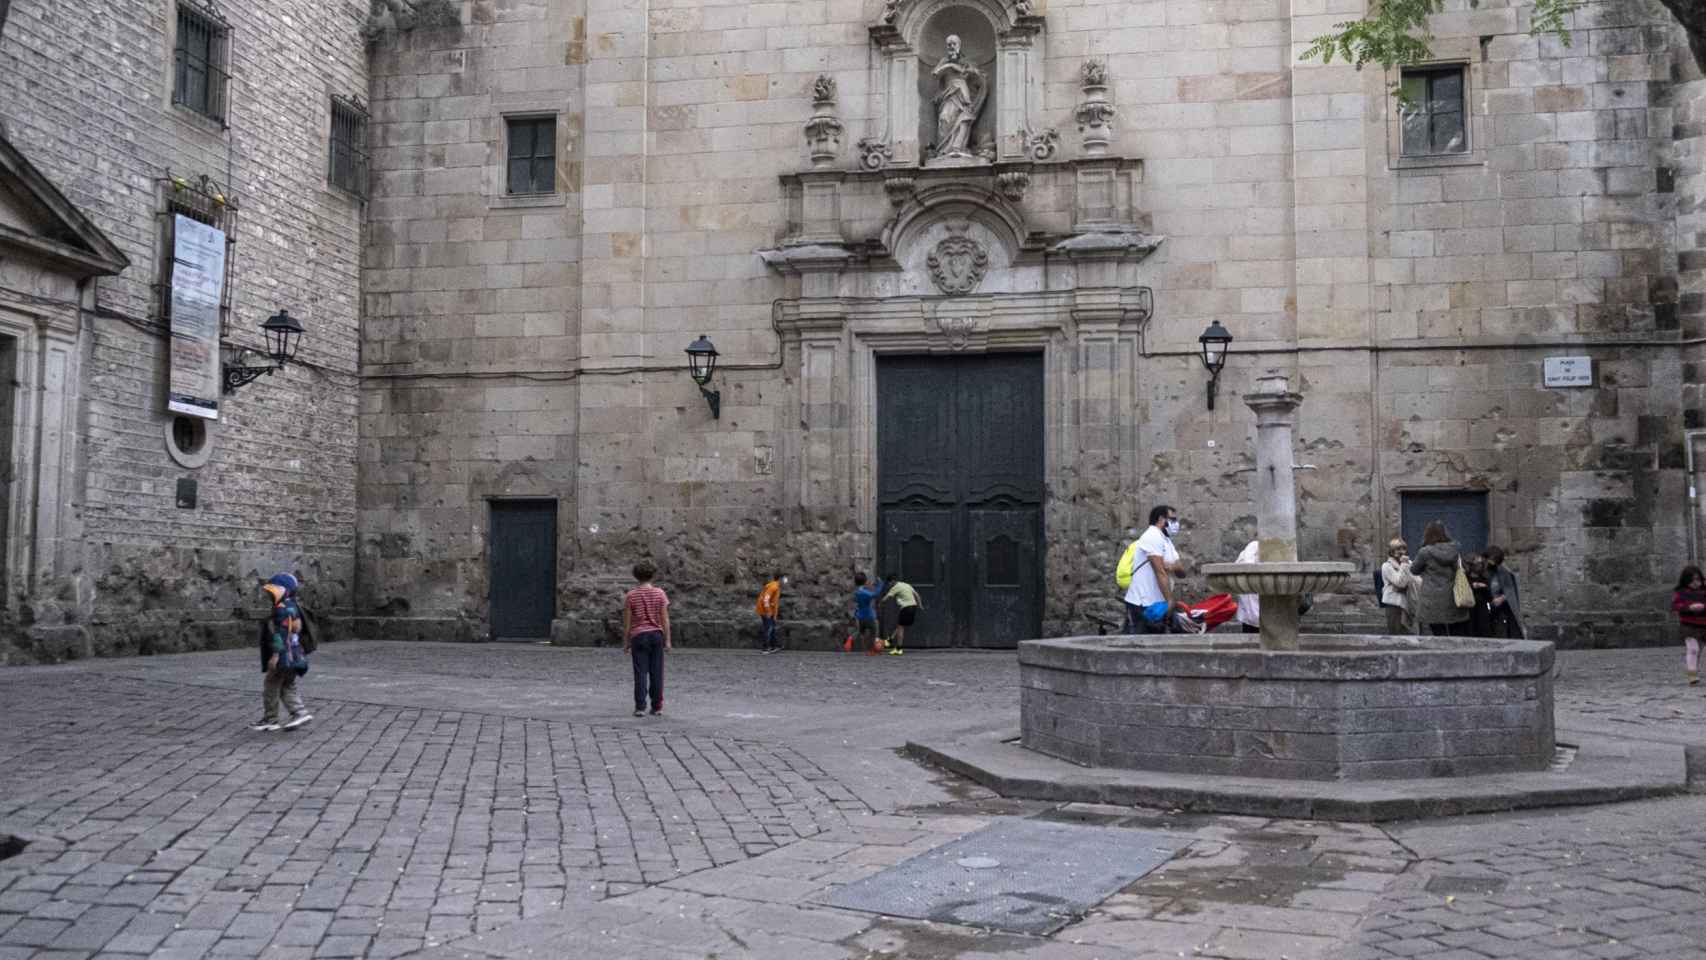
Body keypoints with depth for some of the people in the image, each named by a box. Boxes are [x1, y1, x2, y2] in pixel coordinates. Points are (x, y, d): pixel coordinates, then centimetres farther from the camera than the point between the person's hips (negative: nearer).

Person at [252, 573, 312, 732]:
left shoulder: (282, 609, -17)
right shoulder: (291, 607, 14)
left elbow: (280, 634, -23)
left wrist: (275, 654, -25)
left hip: (283, 657, -10)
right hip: (292, 657, 10)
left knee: (270, 686, 1)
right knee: (287, 687, 12)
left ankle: (270, 719, 7)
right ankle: (300, 712, 2)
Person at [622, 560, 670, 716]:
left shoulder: (630, 596, -4)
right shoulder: (660, 594, -2)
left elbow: (626, 622, -3)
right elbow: (665, 619, -2)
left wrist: (625, 643, 5)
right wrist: (667, 640, 4)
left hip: (638, 636, -1)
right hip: (656, 635, 1)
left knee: (640, 673, 1)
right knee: (656, 673, 6)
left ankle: (640, 707, -2)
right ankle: (657, 707, 9)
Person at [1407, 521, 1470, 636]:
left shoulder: (1425, 552, -10)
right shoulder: (1454, 550, 4)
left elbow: (1414, 570, 4)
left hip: (1434, 604, -4)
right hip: (1454, 601, 4)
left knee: (1439, 635, -1)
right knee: (1457, 635, 11)